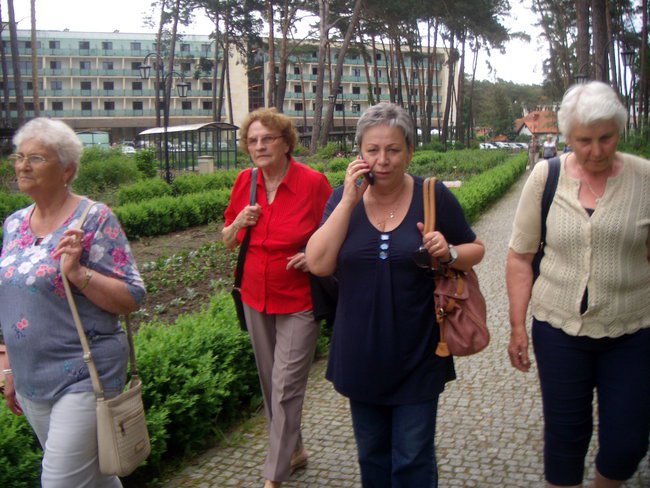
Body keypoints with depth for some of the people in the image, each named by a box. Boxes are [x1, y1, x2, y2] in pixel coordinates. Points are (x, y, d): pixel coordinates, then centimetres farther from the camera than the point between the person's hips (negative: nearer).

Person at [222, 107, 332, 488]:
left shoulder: (313, 182, -14)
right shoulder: (245, 182, 0)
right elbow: (228, 242, 10)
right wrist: (239, 223, -11)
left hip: (299, 301, -5)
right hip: (256, 298, 6)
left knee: (286, 386, -4)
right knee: (270, 381, 16)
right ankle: (294, 449, 37)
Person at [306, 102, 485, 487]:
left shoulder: (434, 196, -8)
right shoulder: (345, 197, -3)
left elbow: (476, 250, 3)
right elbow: (319, 264, -14)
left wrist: (449, 252, -19)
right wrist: (349, 200, -19)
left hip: (417, 355, -2)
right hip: (361, 353, 3)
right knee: (371, 453, 20)